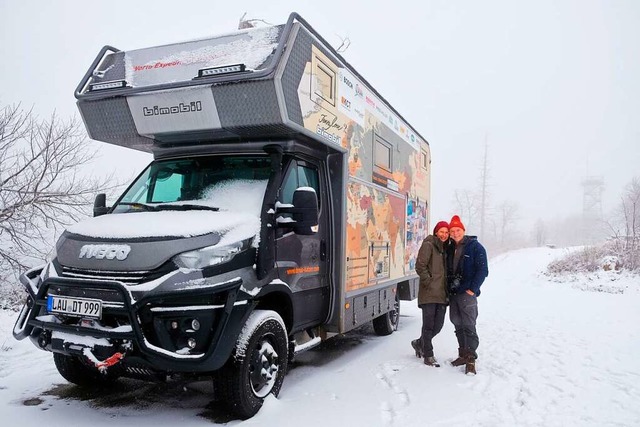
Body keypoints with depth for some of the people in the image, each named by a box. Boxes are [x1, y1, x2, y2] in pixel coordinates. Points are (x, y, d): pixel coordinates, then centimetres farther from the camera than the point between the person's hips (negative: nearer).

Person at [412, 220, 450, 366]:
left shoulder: (445, 248, 18)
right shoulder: (428, 245, -6)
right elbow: (420, 266, -13)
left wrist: (449, 285, 13)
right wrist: (429, 282, -15)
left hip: (442, 293, 8)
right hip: (429, 293, -7)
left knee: (438, 325, 10)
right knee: (429, 325, -2)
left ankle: (419, 343, 32)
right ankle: (428, 356, 9)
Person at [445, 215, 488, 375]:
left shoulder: (475, 247, -4)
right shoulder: (450, 249, 14)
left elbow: (483, 270, -9)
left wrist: (473, 289, -14)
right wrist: (448, 289, 9)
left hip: (467, 294, -7)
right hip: (453, 294, 7)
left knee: (469, 326, -7)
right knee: (458, 325, 12)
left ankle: (471, 359, -2)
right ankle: (463, 354, 22)